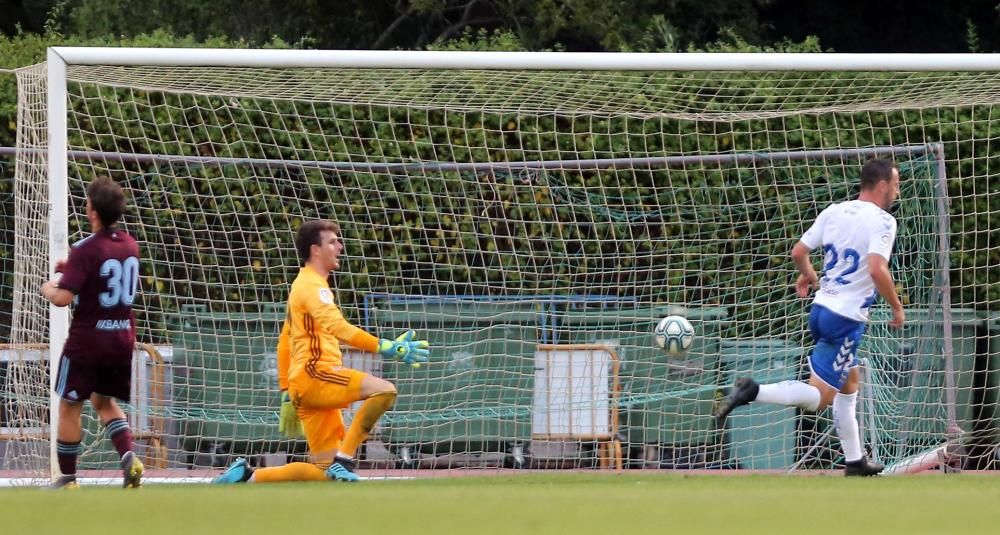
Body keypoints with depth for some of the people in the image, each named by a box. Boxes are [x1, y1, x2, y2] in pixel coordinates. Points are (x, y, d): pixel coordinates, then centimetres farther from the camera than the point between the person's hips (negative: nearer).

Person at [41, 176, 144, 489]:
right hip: (123, 337, 6)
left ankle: (67, 477, 13)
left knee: (70, 406, 9)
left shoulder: (86, 250, -18)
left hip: (88, 338, -6)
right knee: (105, 401, 21)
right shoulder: (130, 246, 4)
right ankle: (128, 457, -1)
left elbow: (63, 298, -24)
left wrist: (48, 289, -1)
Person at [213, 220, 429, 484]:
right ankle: (343, 460, -24)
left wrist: (287, 393, 31)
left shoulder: (302, 285, 26)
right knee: (384, 390, -26)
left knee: (325, 472, 5)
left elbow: (284, 343, 30)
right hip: (315, 374, -10)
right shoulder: (313, 286, -6)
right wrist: (385, 347, -31)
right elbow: (338, 328, -23)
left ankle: (247, 475, 7)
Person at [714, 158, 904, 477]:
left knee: (850, 380, 23)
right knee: (819, 396, -6)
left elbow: (798, 252, 9)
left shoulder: (834, 212, 8)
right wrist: (897, 307, -12)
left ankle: (854, 461, 28)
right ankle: (753, 392, -24)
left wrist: (807, 275, 30)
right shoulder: (882, 221, -13)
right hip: (846, 318, -8)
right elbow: (877, 270, -26)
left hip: (821, 308, 8)